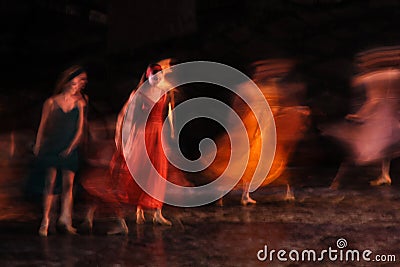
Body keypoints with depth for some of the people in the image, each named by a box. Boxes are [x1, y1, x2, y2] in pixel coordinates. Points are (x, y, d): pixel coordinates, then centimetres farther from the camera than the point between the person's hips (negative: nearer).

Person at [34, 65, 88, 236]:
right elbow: (42, 126, 5)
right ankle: (45, 221, -2)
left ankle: (64, 220, -5)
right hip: (51, 148, -2)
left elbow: (80, 129, 4)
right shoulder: (51, 102, 1)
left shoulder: (79, 104, 6)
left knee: (68, 184, -6)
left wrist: (70, 147, -5)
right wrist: (37, 147, 3)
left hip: (69, 149, 2)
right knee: (50, 182, -5)